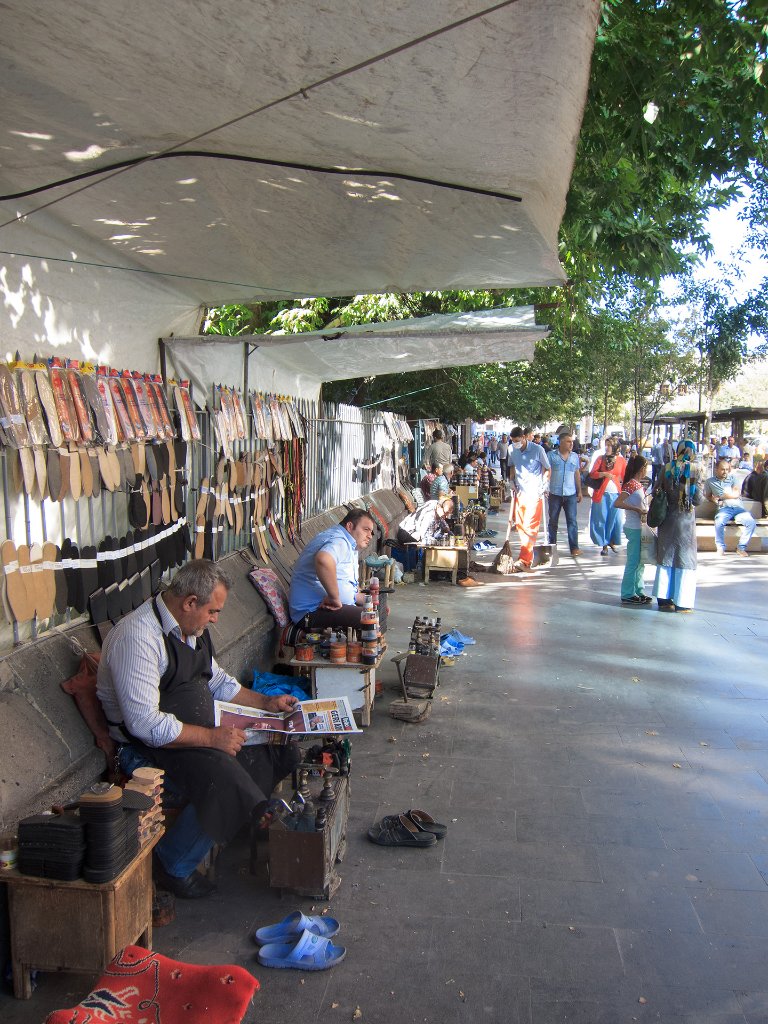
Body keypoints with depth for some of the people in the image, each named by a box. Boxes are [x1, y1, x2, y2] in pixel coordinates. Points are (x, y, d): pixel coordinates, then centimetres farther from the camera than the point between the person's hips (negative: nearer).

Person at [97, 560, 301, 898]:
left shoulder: (190, 628, 7)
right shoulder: (138, 637, -23)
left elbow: (217, 681, 22)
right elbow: (146, 723, -28)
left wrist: (267, 703, 13)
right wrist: (212, 737, -24)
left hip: (202, 732, 9)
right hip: (150, 748, -9)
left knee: (282, 749, -1)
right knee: (226, 782, -30)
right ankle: (173, 865, -4)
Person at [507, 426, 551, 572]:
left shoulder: (537, 450, -10)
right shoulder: (512, 450, 4)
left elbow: (548, 469, -1)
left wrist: (545, 486, -10)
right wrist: (512, 481, 8)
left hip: (534, 493, -6)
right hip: (519, 491, 6)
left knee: (530, 527, -9)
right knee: (519, 524, 8)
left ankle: (524, 561, -14)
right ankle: (528, 553, 22)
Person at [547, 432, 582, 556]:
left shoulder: (575, 456, 9)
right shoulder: (551, 455, -2)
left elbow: (577, 474, 14)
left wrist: (579, 491, 12)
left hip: (571, 494, 2)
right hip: (555, 493, -1)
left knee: (572, 521, -2)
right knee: (553, 520, 9)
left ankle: (574, 547, 0)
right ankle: (552, 545, 22)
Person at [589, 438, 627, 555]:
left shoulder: (621, 460, 5)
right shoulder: (601, 458, 4)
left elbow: (625, 477, 9)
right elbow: (592, 474, -3)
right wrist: (604, 474, -17)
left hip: (616, 494, 0)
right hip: (602, 494, 0)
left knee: (615, 519, 2)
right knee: (601, 520, 2)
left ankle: (612, 542, 23)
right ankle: (604, 545, 12)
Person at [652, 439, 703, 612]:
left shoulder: (667, 468, -2)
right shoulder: (695, 470, -9)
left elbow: (656, 492, 2)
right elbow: (698, 500, -9)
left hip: (667, 518, 3)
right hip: (686, 519, -3)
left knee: (665, 557, 12)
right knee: (685, 559, 6)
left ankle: (664, 599, 15)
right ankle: (682, 602, 7)